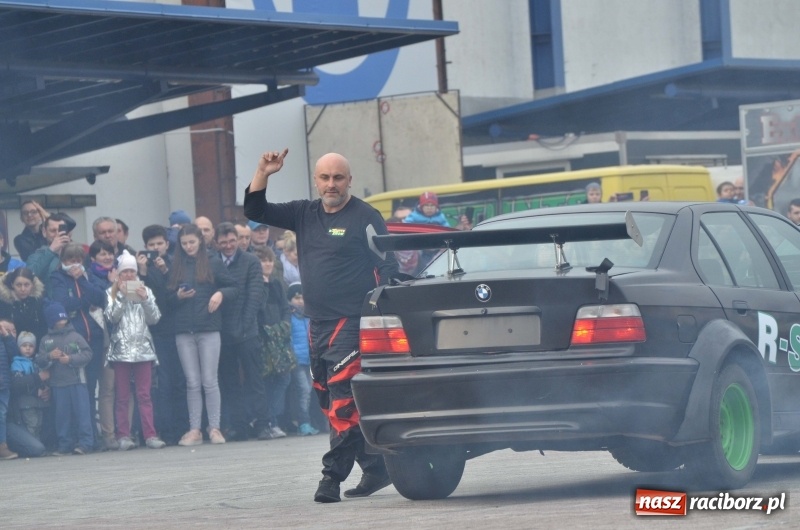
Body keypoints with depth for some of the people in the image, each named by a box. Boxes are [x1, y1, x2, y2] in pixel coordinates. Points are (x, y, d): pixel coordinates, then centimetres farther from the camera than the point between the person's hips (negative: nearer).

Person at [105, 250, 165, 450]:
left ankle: (150, 434, -5)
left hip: (143, 348, 1)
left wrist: (145, 299, -9)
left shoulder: (145, 290, 11)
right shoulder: (112, 293, 7)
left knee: (144, 395, -3)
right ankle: (124, 436, 1)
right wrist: (121, 297, -12)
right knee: (122, 396, -1)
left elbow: (154, 318, 3)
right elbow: (112, 317, -6)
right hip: (121, 349, -1)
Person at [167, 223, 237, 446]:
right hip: (184, 331, 2)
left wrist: (221, 294, -13)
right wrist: (178, 296, -7)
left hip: (209, 329, -2)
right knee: (192, 382, 3)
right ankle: (194, 430, 4)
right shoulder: (176, 267, 11)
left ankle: (214, 428, 2)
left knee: (210, 381, -3)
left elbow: (234, 288, 6)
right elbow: (169, 300, 13)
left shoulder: (213, 263, 5)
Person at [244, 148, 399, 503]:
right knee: (330, 403, 9)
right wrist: (263, 173, -1)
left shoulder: (366, 217, -3)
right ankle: (376, 468, 17)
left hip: (351, 324, -7)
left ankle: (333, 474, -14)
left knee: (343, 402, -14)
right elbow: (255, 211, 14)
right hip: (318, 325, 7)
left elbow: (388, 268, -5)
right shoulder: (305, 214, 14)